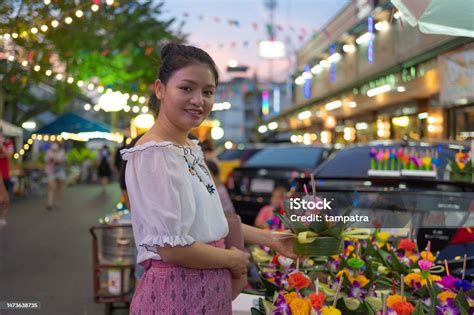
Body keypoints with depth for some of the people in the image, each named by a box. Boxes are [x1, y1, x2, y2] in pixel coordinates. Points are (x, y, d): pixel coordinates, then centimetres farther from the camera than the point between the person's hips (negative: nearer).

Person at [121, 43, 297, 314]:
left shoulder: (192, 148, 8)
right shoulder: (153, 153, -20)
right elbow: (172, 247, -23)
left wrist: (270, 239, 15)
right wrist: (233, 259, -9)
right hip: (176, 293, -9)